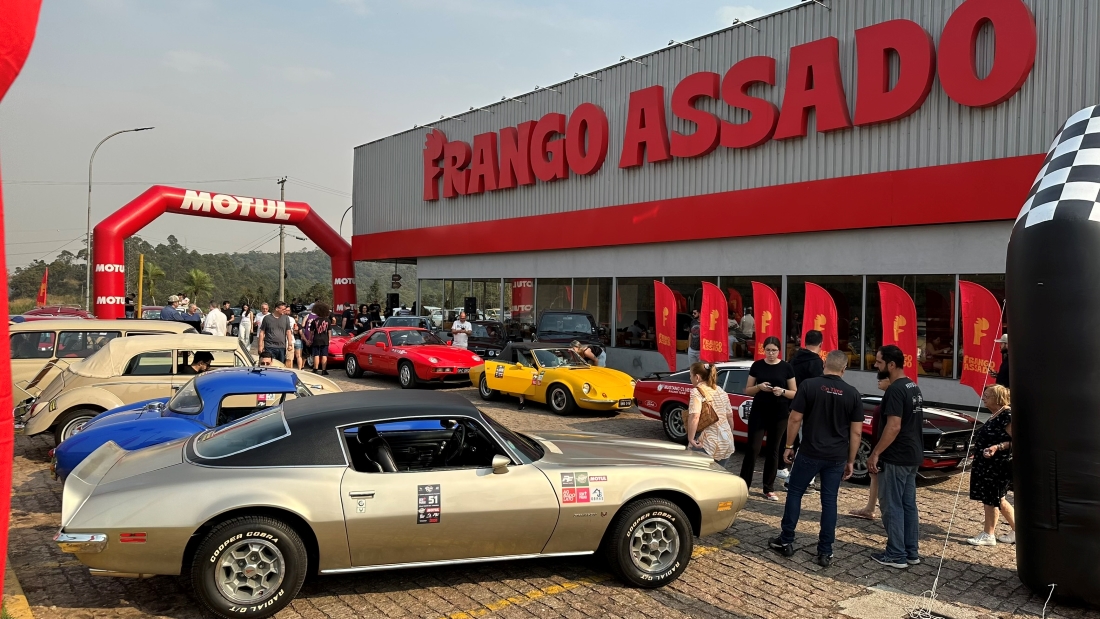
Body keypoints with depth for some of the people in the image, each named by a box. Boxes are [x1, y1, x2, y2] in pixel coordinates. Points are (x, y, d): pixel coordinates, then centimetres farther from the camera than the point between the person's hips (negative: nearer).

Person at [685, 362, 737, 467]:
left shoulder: (697, 392, -9)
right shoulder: (721, 391, 13)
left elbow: (694, 416, -21)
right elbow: (730, 416, 16)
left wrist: (691, 439, -17)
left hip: (707, 443, -7)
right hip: (727, 443, 7)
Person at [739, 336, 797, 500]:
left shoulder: (786, 367, -1)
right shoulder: (757, 366, 1)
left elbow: (794, 393, 2)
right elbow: (747, 390, 4)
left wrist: (782, 391, -18)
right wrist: (759, 387, -15)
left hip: (779, 415, 0)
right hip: (758, 412, 0)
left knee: (773, 450, 7)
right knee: (753, 448, -3)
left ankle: (769, 489, 15)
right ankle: (743, 485, 3)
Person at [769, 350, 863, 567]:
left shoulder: (808, 385, -7)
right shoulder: (853, 393, 0)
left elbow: (795, 419, -7)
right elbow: (856, 432, 2)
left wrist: (789, 446, 4)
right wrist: (850, 461, 9)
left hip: (810, 453, -2)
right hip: (837, 457, 2)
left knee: (795, 493, 12)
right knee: (829, 501, 8)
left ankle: (786, 541, 17)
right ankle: (825, 552, 11)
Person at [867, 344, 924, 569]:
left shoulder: (895, 390, -19)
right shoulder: (914, 387, 12)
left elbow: (894, 427, -24)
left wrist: (875, 453, -19)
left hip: (896, 458, -10)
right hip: (913, 455, 10)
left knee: (892, 506, -2)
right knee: (908, 504, 14)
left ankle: (896, 555, 4)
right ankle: (911, 552, 20)